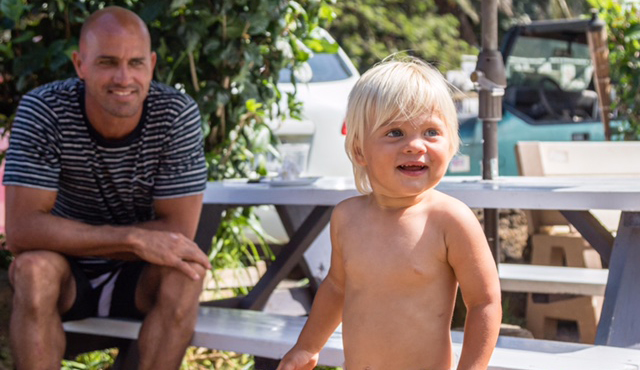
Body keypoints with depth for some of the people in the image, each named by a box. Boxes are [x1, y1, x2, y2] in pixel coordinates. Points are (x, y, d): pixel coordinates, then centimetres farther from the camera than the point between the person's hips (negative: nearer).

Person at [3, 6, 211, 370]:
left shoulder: (178, 114, -18)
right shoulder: (44, 109, -20)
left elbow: (178, 232, -18)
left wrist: (71, 236, -23)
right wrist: (134, 240, -33)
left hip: (142, 276, 1)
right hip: (65, 276, 0)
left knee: (185, 273, -29)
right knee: (33, 268, -32)